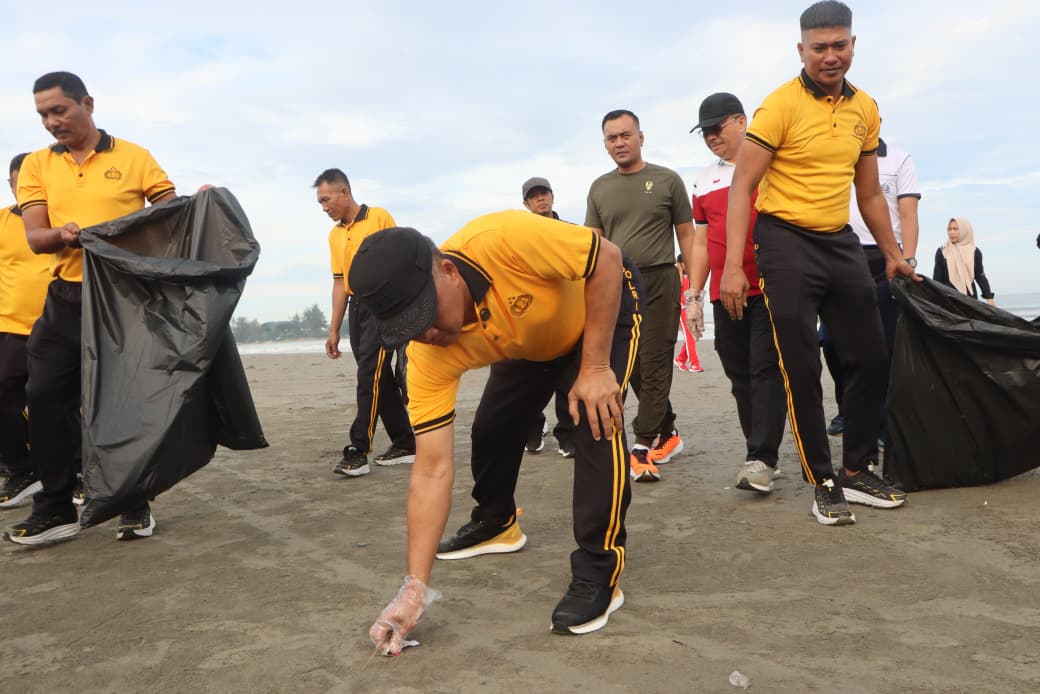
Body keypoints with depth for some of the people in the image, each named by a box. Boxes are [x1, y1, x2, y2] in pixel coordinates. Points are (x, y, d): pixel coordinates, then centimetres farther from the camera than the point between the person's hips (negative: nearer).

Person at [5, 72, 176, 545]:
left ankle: (135, 505, 15)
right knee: (47, 398, 2)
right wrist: (62, 235, -24)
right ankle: (55, 509, 14)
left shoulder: (133, 157, 2)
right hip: (66, 299, 3)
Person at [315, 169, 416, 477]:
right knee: (379, 379, 8)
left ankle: (358, 452, -11)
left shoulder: (379, 218, -4)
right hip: (356, 308, 7)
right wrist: (334, 331, 15)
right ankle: (404, 444, 17)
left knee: (370, 377, -12)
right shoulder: (334, 235, 15)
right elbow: (340, 282, 17)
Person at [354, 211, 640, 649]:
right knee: (491, 427, 4)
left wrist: (596, 367, -30)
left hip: (603, 305, -4)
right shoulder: (429, 355, -28)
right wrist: (414, 587, -29)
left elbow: (608, 258, -29)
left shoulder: (503, 240, -43)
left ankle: (599, 572, -10)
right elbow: (432, 470, -26)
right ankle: (496, 525, 34)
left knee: (595, 420, -23)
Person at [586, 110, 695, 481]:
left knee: (654, 365, -4)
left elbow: (686, 235, 5)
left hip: (659, 281, -3)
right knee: (634, 367, 7)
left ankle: (642, 447, -2)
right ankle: (667, 432, 25)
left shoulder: (667, 180, 4)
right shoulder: (599, 188, 12)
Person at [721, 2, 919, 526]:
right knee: (802, 371, -3)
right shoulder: (781, 105, -9)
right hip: (786, 242, -6)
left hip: (841, 242, 7)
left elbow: (869, 193, 19)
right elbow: (742, 187, -14)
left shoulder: (865, 109, 10)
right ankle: (824, 483, 10)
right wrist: (733, 266, -22)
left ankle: (858, 471, 24)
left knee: (871, 358, 9)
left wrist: (893, 255, 20)